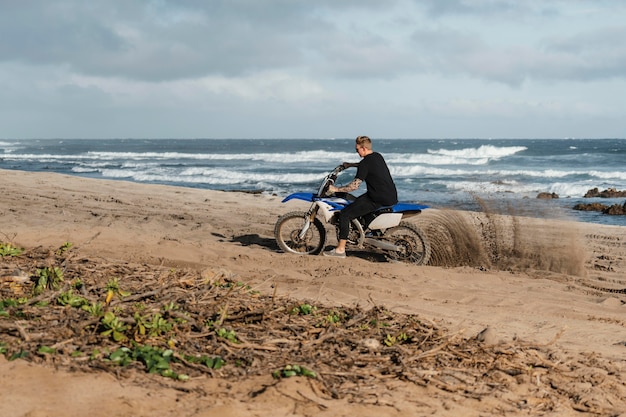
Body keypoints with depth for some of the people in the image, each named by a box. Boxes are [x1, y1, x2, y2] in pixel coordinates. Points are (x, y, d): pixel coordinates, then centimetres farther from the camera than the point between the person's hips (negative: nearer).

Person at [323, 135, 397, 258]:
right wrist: (351, 164, 38)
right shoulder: (378, 156, 11)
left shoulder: (366, 163, -15)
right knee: (359, 201, 35)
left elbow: (354, 186, -17)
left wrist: (336, 189, -7)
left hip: (379, 199, -9)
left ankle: (340, 250, -8)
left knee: (344, 214, -7)